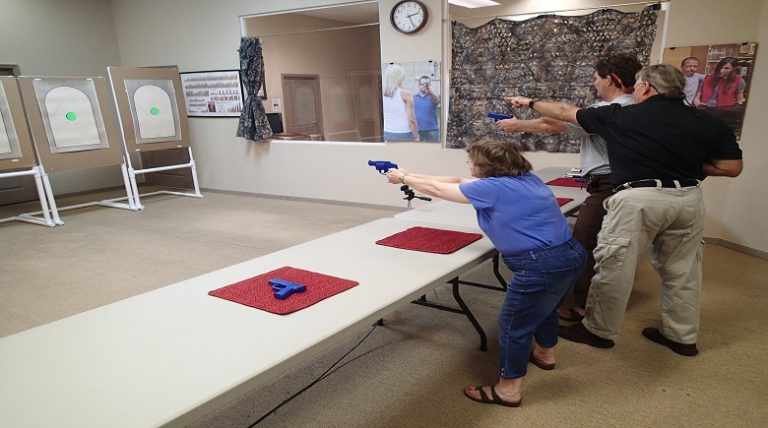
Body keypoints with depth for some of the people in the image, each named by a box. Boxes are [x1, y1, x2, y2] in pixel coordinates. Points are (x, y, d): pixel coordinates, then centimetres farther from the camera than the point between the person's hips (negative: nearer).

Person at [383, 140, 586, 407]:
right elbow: (458, 182, 16)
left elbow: (436, 190, -3)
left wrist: (402, 179, 13)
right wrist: (411, 176, 19)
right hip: (569, 254, 10)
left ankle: (508, 390, 21)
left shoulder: (493, 188, -14)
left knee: (513, 324, 6)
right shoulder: (523, 178, 11)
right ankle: (545, 354, 57)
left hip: (543, 264, -10)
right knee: (542, 305, 33)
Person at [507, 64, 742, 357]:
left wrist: (531, 103, 23)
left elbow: (566, 113, 9)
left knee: (614, 267, 7)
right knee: (682, 270, 19)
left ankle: (599, 330, 19)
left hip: (639, 198, -5)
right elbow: (732, 167, 7)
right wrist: (686, 164, 16)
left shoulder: (623, 116, 1)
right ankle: (682, 336, 33)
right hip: (689, 198, 5)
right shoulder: (707, 122, 8)